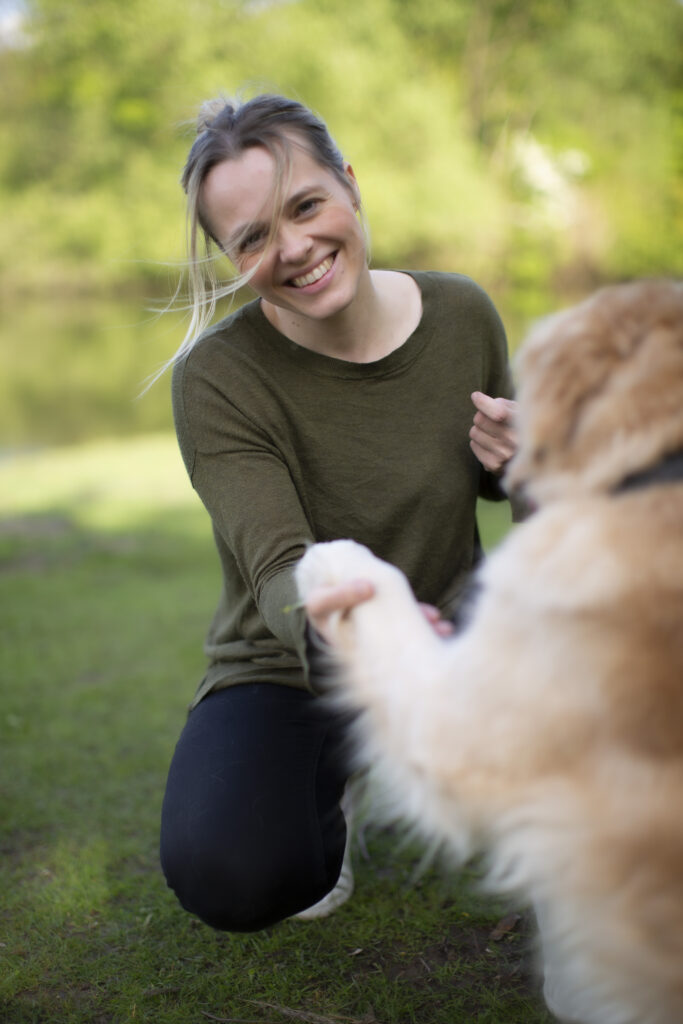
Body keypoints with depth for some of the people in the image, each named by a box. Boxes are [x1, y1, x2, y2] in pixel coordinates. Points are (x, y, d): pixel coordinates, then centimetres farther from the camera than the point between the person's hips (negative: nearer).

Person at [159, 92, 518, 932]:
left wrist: (518, 460, -16)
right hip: (288, 674, -3)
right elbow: (279, 571, -29)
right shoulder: (217, 376, -19)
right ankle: (326, 793, 6)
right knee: (228, 876, -33)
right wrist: (331, 629, -54)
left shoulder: (462, 313, -8)